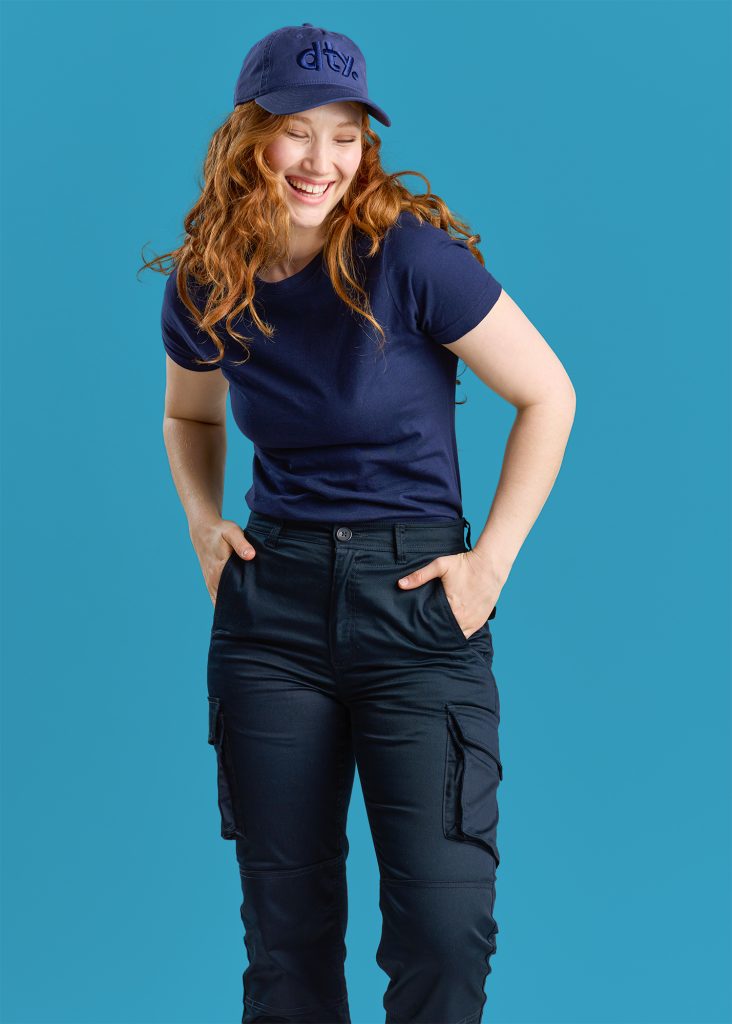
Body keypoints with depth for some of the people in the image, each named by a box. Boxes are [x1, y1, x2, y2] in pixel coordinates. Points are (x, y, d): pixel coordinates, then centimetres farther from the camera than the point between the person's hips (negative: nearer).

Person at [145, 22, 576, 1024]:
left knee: (446, 922, -8)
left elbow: (549, 395, -5)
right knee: (284, 915, 8)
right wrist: (204, 524, 6)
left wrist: (491, 561, -7)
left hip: (418, 601, -3)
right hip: (271, 602, 3)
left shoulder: (410, 256, -13)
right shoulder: (204, 288, 1)